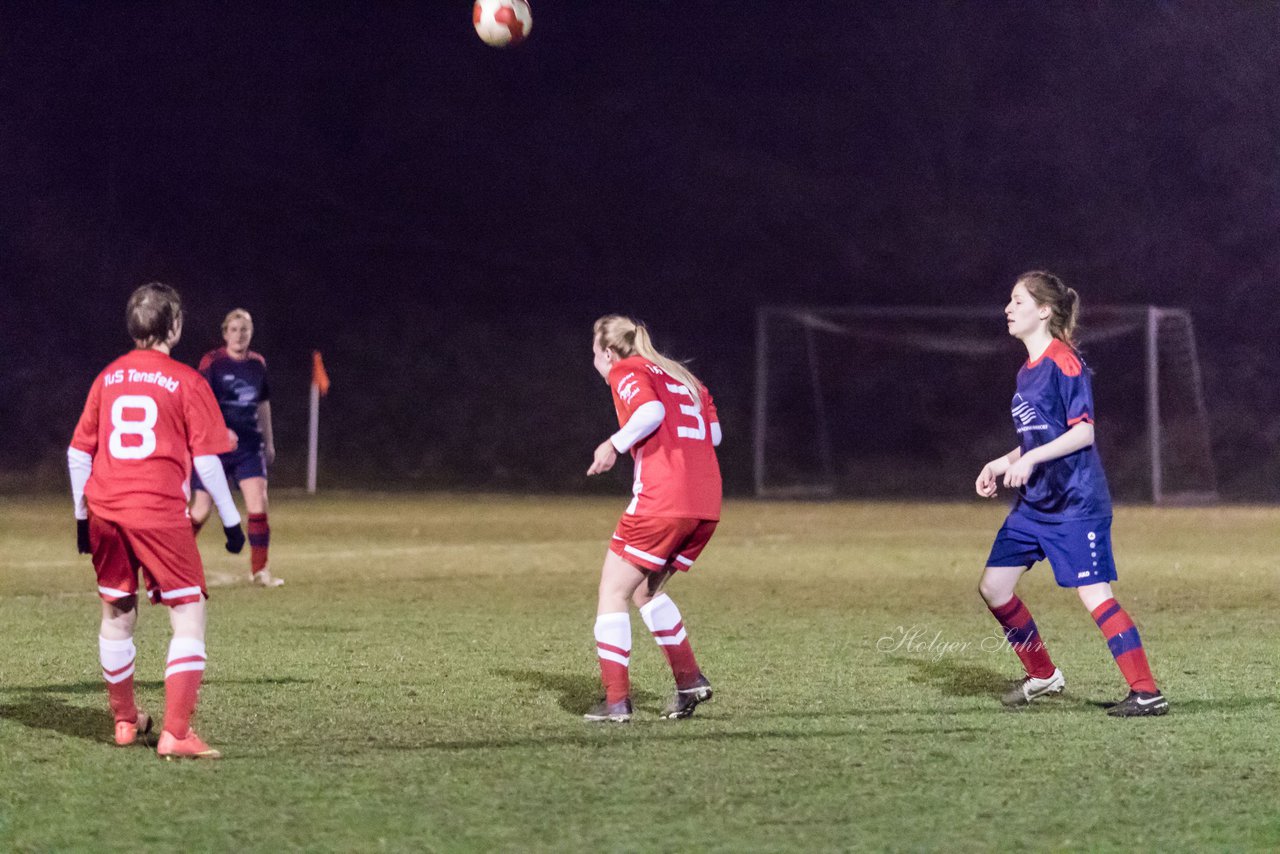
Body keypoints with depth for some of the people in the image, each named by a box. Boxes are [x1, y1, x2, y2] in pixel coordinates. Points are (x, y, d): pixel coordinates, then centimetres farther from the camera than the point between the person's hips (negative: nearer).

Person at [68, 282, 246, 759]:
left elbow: (79, 453, 15)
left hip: (104, 510, 5)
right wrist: (231, 520, 3)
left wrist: (82, 517, 24)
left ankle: (124, 720, 34)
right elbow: (205, 459, -5)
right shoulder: (186, 381, -3)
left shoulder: (108, 377, 11)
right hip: (159, 512, -5)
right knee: (189, 614, -2)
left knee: (117, 612, 20)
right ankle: (176, 733, -14)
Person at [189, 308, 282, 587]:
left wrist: (269, 441, 25)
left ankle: (259, 570, -2)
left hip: (249, 446, 4)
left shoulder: (258, 364, 8)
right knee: (202, 510, 1)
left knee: (258, 504, -10)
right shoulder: (212, 362, -8)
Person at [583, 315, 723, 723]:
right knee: (646, 590, 23)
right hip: (706, 505, 7)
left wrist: (614, 444, -6)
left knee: (613, 592, 2)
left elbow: (651, 411, -17)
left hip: (660, 501, -7)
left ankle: (616, 700, -5)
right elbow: (713, 432, 16)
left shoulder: (625, 371, 3)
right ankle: (690, 680, 16)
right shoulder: (680, 376, 24)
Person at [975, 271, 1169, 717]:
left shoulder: (1063, 362, -13)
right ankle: (1042, 675, 23)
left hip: (1075, 502, -9)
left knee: (1095, 594, -13)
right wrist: (1001, 464, 14)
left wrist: (1029, 460, -25)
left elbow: (1083, 431, -19)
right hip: (1034, 502, 9)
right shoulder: (1027, 371, 14)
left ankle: (1147, 693, -10)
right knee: (993, 586, 8)